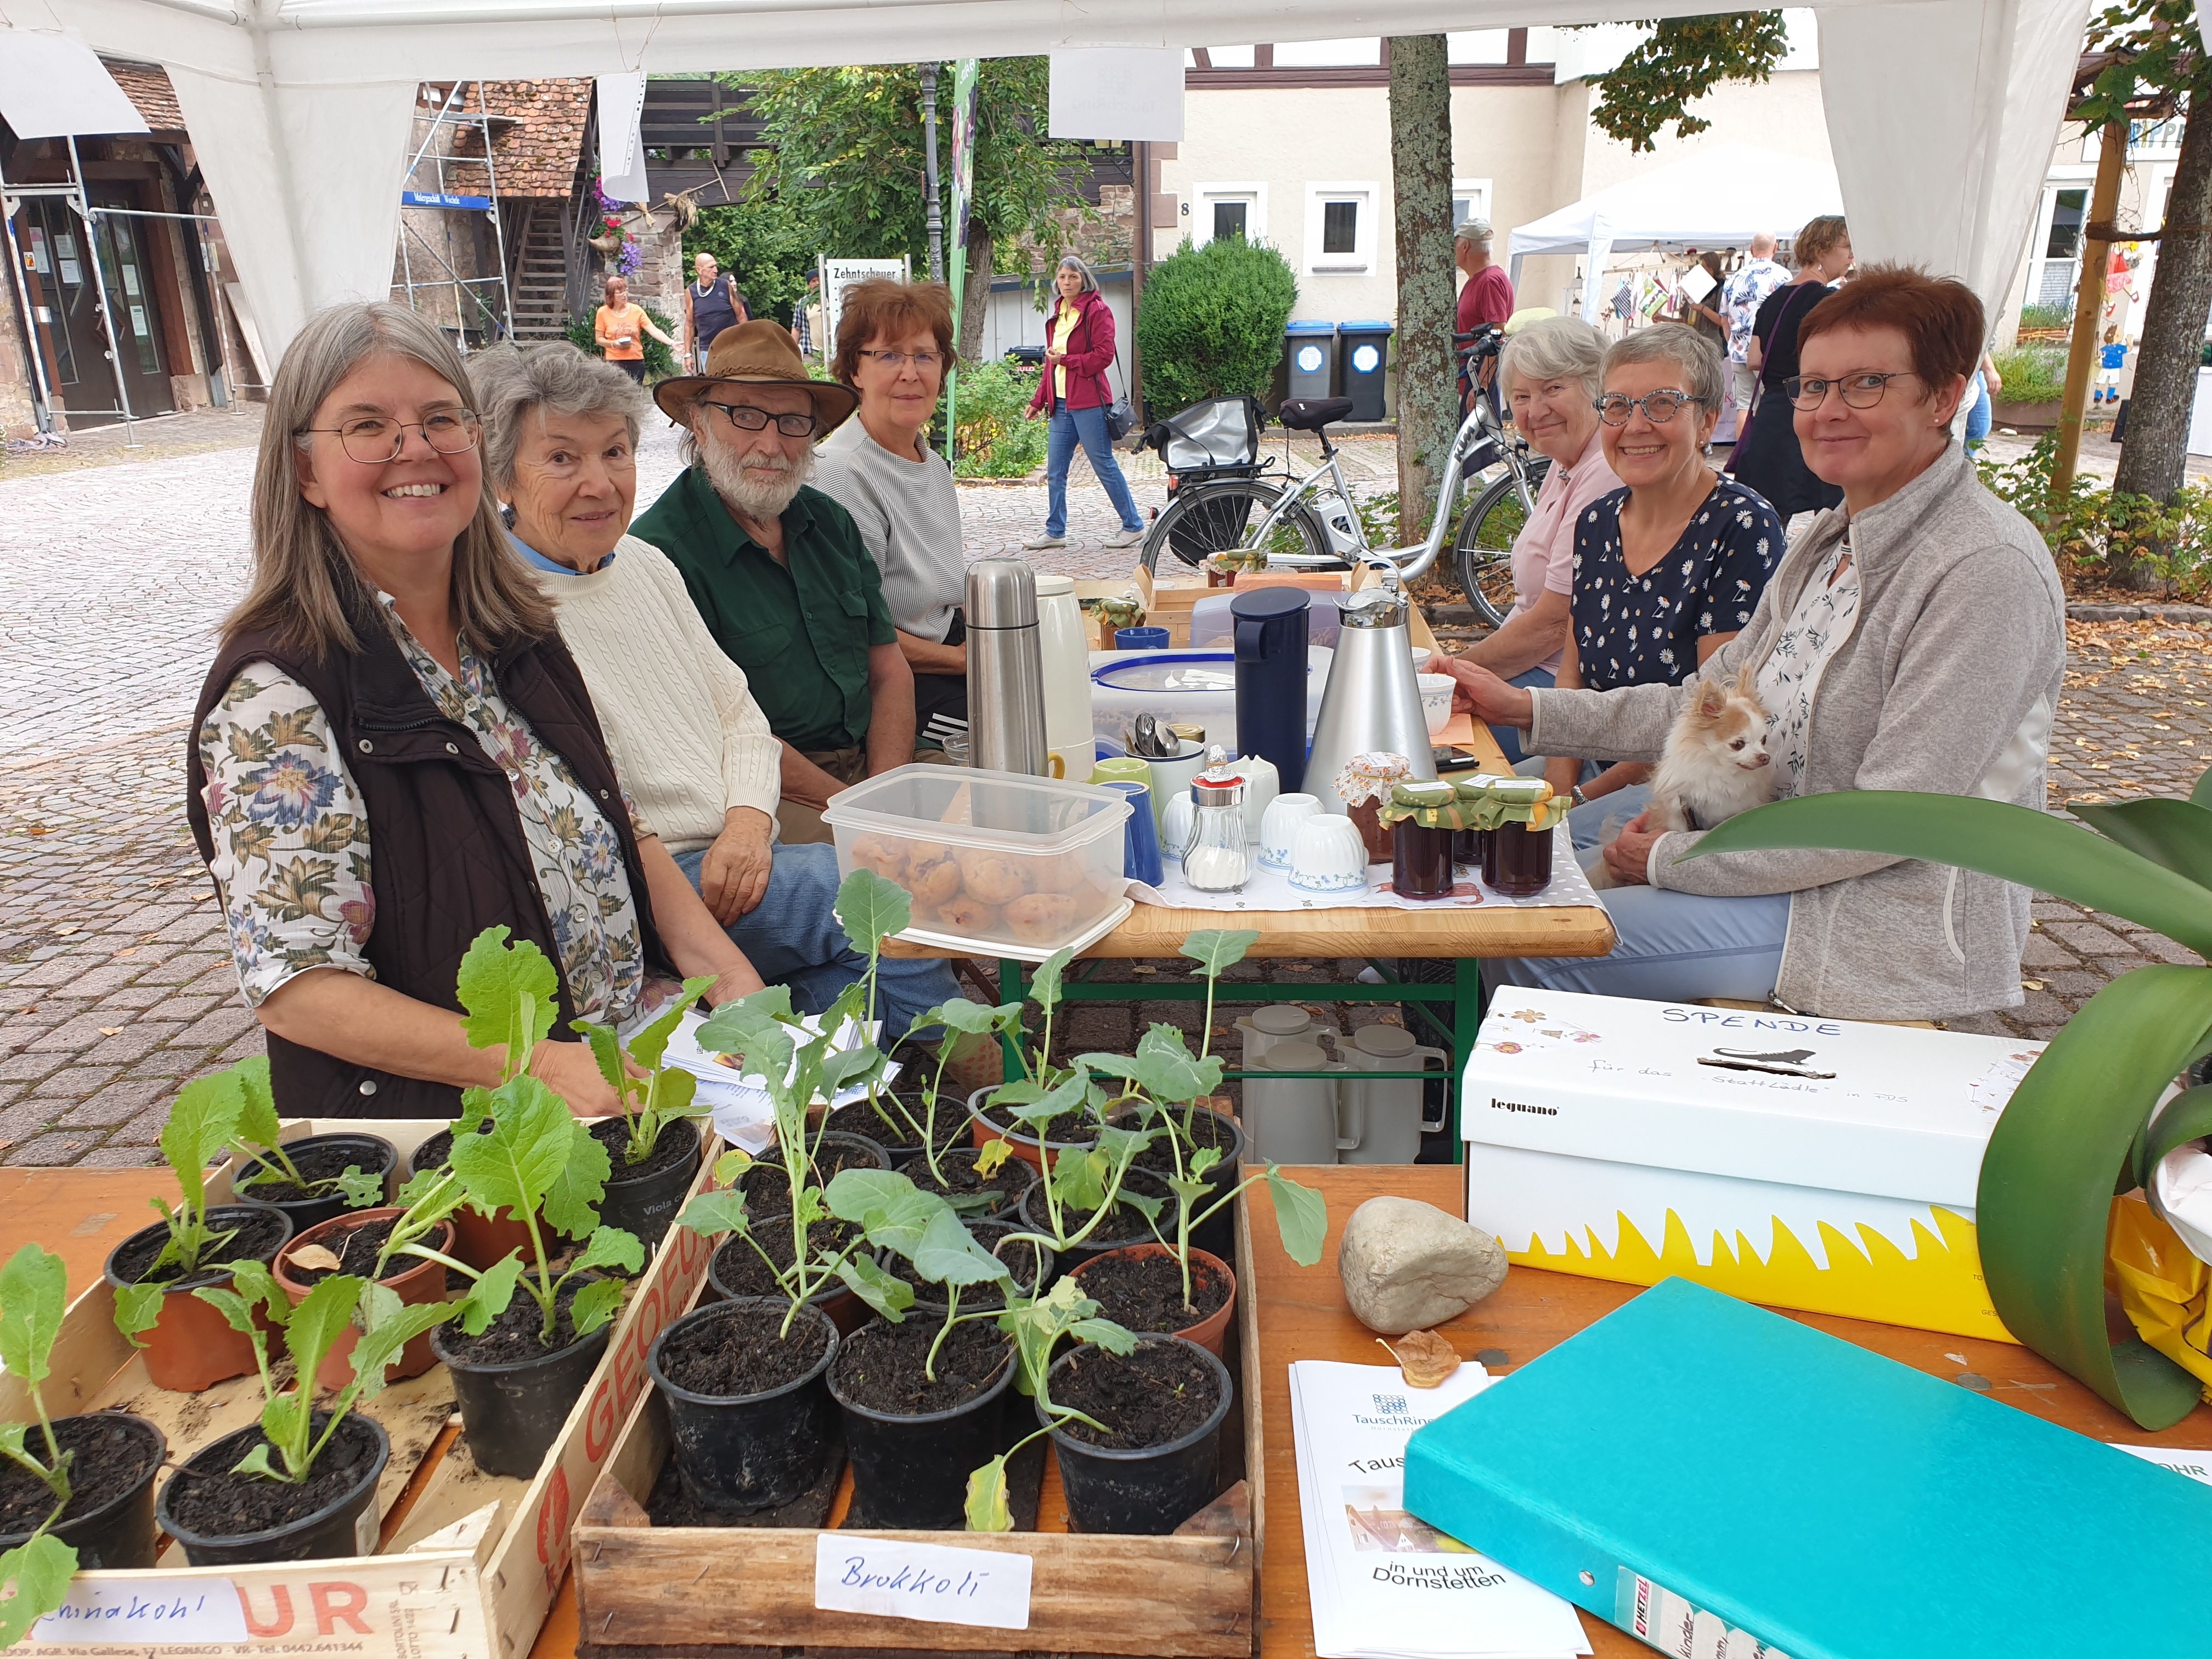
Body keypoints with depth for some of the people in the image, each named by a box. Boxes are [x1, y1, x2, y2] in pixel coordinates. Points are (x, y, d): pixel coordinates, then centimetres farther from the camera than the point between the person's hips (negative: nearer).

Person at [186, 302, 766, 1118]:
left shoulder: (516, 630, 9)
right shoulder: (275, 691, -12)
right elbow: (297, 986, -15)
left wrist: (733, 977, -2)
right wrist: (541, 1067, -26)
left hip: (640, 1039, 7)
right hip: (432, 1118, -6)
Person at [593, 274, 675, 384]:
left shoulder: (636, 310, -1)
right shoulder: (603, 313, -2)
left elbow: (654, 330, -9)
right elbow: (599, 338, 4)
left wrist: (671, 343, -23)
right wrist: (613, 344, -16)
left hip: (636, 361, 1)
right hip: (614, 362, -1)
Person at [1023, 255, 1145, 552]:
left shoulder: (1097, 310, -6)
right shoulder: (1058, 314, 18)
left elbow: (1104, 355, -14)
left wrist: (1066, 360, -13)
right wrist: (1039, 400, 20)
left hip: (1089, 401, -8)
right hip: (1061, 402, 8)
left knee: (1104, 464, -3)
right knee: (1055, 470, 7)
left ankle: (1133, 526, 6)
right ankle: (1055, 531, 15)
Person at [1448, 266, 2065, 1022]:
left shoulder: (1988, 571, -21)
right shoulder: (1824, 546, 8)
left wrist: (1675, 859, -18)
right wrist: (1528, 708, 4)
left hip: (1894, 921, -9)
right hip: (1797, 862, 9)